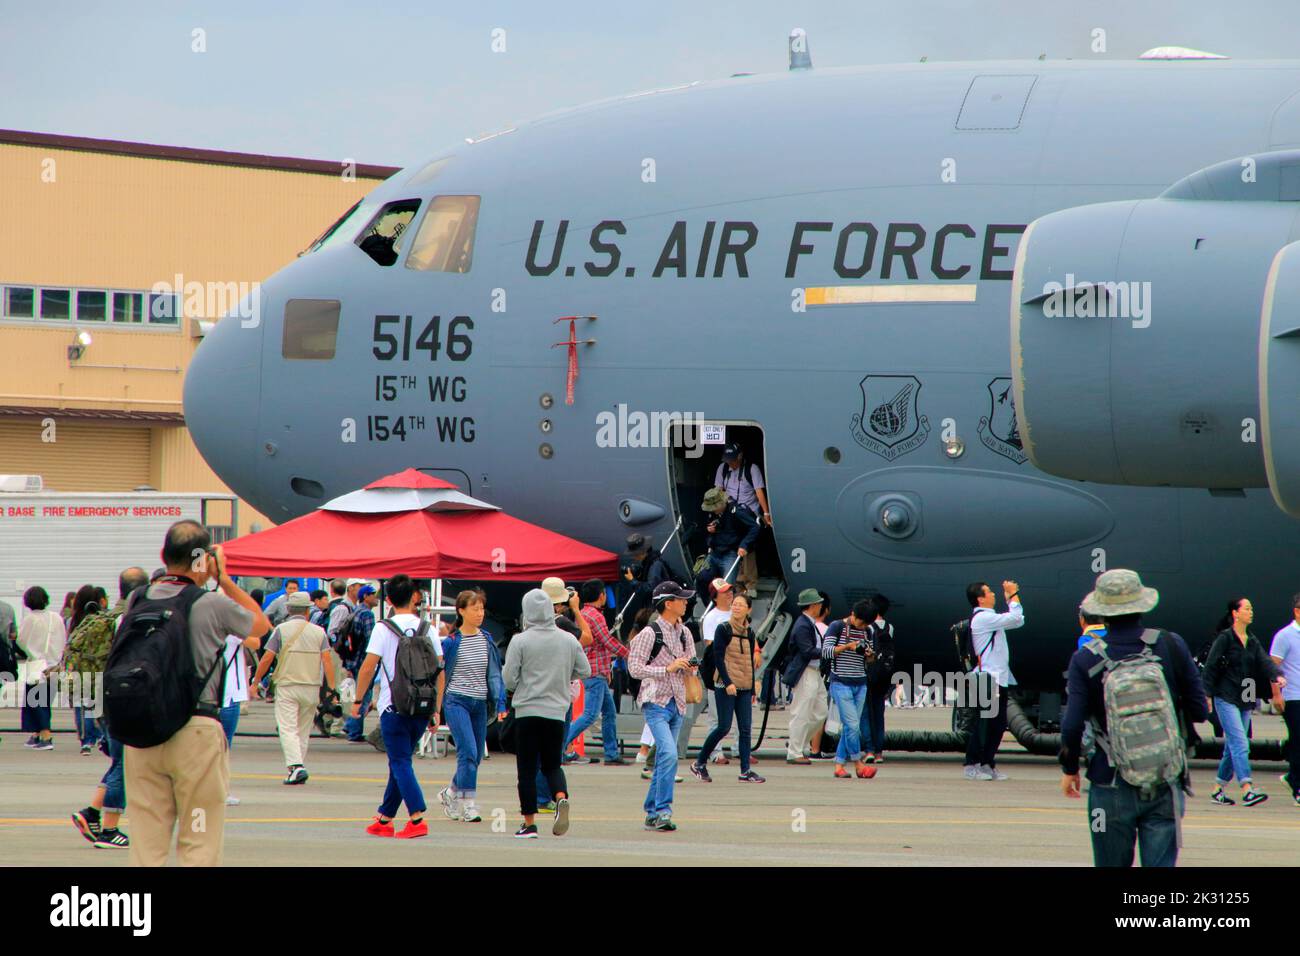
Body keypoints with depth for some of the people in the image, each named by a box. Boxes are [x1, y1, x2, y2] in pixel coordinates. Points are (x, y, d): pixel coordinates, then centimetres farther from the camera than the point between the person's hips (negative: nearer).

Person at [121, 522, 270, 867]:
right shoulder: (212, 604, -9)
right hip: (195, 731, -4)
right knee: (200, 846, 2)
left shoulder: (138, 601, 2)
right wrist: (224, 580, 10)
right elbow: (262, 625, 8)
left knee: (146, 848, 8)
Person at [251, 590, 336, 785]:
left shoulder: (282, 630, -2)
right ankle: (299, 767, 17)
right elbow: (327, 661, -3)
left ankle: (296, 766, -24)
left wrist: (255, 683, 4)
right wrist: (332, 688, -4)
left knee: (287, 729, -6)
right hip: (311, 687, 3)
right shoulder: (318, 632, 5)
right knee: (303, 731, 14)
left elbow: (267, 659, -5)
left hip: (287, 687, -3)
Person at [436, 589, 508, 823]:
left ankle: (450, 793, 30)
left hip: (479, 703, 5)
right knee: (468, 752, -16)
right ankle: (469, 804, -13)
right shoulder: (451, 642, -4)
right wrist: (437, 709, 2)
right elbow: (441, 676, 1)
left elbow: (494, 674, 9)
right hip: (456, 700, -5)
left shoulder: (487, 640, 7)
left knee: (476, 757, 8)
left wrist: (500, 703, -2)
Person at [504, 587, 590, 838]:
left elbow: (509, 679, -9)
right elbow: (585, 672, 6)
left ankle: (529, 823, 6)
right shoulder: (569, 641, 1)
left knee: (527, 769, 5)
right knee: (552, 765, 15)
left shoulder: (520, 641, -9)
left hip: (527, 711, -3)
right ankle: (561, 798, -14)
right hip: (557, 712, 3)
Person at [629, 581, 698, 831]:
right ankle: (663, 811, -19)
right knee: (669, 754, -20)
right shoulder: (650, 633, -9)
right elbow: (635, 669, -12)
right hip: (656, 702, -7)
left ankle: (652, 813, 16)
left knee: (663, 759, 9)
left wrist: (691, 666, 0)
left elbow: (691, 666, 24)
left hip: (677, 703, 7)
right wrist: (668, 669, -17)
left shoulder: (684, 632, 13)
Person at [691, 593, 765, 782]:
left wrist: (752, 689, 15)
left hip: (744, 686, 6)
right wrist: (728, 682, -19)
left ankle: (745, 771, -1)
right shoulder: (723, 629, -4)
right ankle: (700, 763, 7)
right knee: (724, 727, -8)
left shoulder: (749, 633, 13)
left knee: (746, 729, -1)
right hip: (725, 685, -6)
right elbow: (718, 657, -10)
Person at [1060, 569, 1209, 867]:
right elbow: (1199, 711, 0)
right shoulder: (1171, 646, -3)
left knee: (1112, 864, 10)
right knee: (1161, 863, 2)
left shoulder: (1086, 660, -8)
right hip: (1165, 785, 1)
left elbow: (1072, 725, -10)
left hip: (1112, 785, -1)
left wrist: (1069, 769, 7)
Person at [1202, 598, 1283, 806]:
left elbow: (1265, 661, 0)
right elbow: (1211, 667, -8)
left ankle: (1218, 789, 19)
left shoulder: (1252, 641, 13)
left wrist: (1276, 676, -19)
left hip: (1245, 700, 7)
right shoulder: (1225, 638, -7)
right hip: (1226, 699, -7)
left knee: (1233, 746, 9)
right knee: (1240, 743, -16)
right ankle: (1247, 791, -24)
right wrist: (1207, 695, -13)